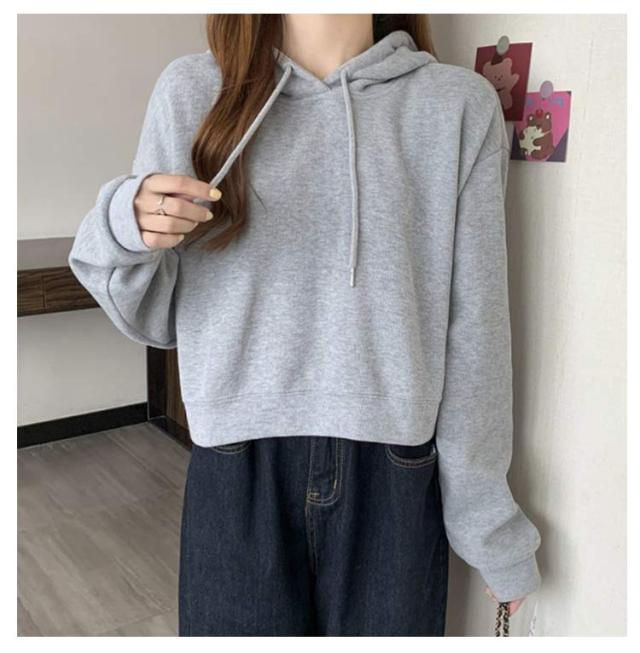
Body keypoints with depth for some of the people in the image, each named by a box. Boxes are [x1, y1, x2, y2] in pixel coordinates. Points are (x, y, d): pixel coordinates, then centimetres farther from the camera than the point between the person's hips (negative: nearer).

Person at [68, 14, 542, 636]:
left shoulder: (460, 103, 0)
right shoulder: (192, 89, 2)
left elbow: (475, 334, 2)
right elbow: (154, 319, 7)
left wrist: (489, 524, 6)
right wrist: (126, 232, -14)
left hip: (395, 484, 0)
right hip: (235, 479, 1)